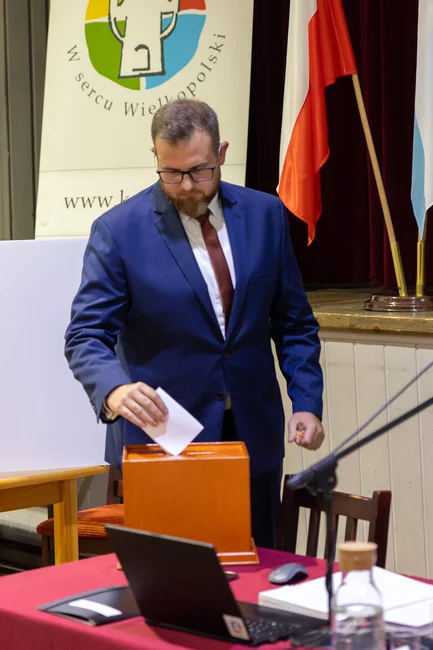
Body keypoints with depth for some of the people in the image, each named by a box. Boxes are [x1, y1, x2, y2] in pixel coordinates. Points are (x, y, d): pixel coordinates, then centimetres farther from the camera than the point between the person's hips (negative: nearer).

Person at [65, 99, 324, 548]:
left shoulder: (265, 215, 3)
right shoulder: (118, 230, -8)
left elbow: (293, 323, 9)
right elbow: (86, 335, -11)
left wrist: (306, 402, -2)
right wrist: (115, 389, -31)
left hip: (254, 435, 3)